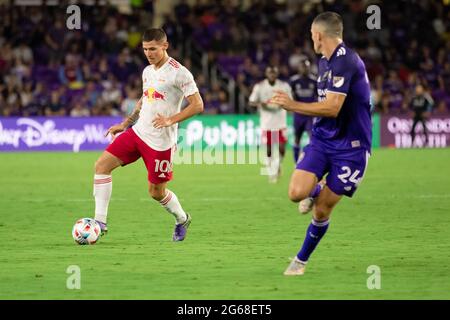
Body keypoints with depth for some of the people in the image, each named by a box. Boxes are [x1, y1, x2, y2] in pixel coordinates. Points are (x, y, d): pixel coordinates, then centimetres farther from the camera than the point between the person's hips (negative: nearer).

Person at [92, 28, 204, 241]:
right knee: (102, 165, -8)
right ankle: (100, 222, -7)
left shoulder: (179, 73, -13)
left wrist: (170, 120, -25)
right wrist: (125, 124, 21)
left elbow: (197, 105, -15)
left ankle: (182, 220, 33)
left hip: (160, 142, -7)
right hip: (138, 131, 7)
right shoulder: (147, 71, 11)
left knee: (156, 192, 2)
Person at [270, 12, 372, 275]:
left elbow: (332, 108, -25)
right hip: (322, 139, 7)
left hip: (350, 147, -7)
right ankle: (316, 192, 22)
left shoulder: (345, 61, -20)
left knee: (322, 210, 0)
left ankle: (302, 260, 20)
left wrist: (293, 105, -16)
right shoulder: (325, 61, 10)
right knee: (297, 192, -14)